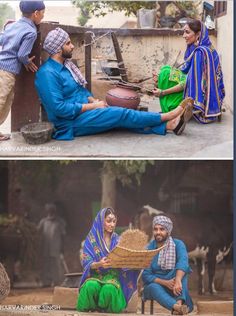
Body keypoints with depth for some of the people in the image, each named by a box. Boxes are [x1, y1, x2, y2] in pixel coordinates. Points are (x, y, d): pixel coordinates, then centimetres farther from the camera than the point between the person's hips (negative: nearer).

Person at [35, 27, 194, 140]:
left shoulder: (66, 65, 11)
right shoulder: (48, 74, -20)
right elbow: (59, 108, -26)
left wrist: (94, 101, -1)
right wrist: (92, 106, -18)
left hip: (84, 112, 9)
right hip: (73, 122, -9)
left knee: (122, 117, -7)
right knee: (122, 114, -15)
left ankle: (169, 125, -14)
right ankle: (168, 116, -6)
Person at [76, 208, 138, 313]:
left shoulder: (117, 240, 10)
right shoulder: (91, 239, 1)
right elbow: (87, 263, -7)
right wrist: (99, 264, -29)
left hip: (113, 276, 1)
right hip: (95, 275, -1)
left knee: (110, 288, -36)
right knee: (91, 286, -37)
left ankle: (101, 310, -12)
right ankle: (87, 310, -11)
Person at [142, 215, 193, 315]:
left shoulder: (178, 244, -7)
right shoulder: (148, 249, -4)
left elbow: (183, 262, -27)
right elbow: (146, 275, -9)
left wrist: (178, 281, -46)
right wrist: (165, 282, -26)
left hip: (173, 283, 0)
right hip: (155, 284, 0)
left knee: (181, 272, -28)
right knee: (154, 287, -35)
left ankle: (179, 302, -50)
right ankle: (177, 307, -59)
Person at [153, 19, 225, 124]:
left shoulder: (200, 52, -22)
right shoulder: (207, 48, 7)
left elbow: (190, 83, -22)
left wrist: (163, 92, -15)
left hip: (200, 99, -10)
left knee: (166, 73, -10)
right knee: (166, 71, 12)